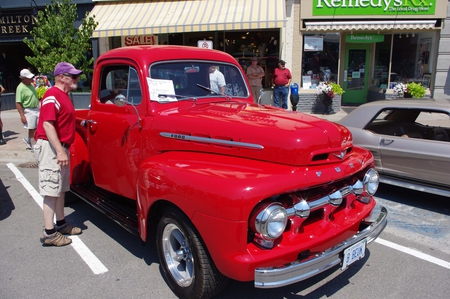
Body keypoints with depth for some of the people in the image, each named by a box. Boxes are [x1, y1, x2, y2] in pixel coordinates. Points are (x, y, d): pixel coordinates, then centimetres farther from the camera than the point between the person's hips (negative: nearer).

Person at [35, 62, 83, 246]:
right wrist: (60, 151, -27)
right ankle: (49, 233, 0)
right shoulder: (53, 95, -15)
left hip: (61, 148, 10)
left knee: (61, 189, 16)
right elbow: (47, 124, -22)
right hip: (51, 148, -10)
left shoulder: (64, 95, 16)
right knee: (52, 190, -6)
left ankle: (61, 224, 27)